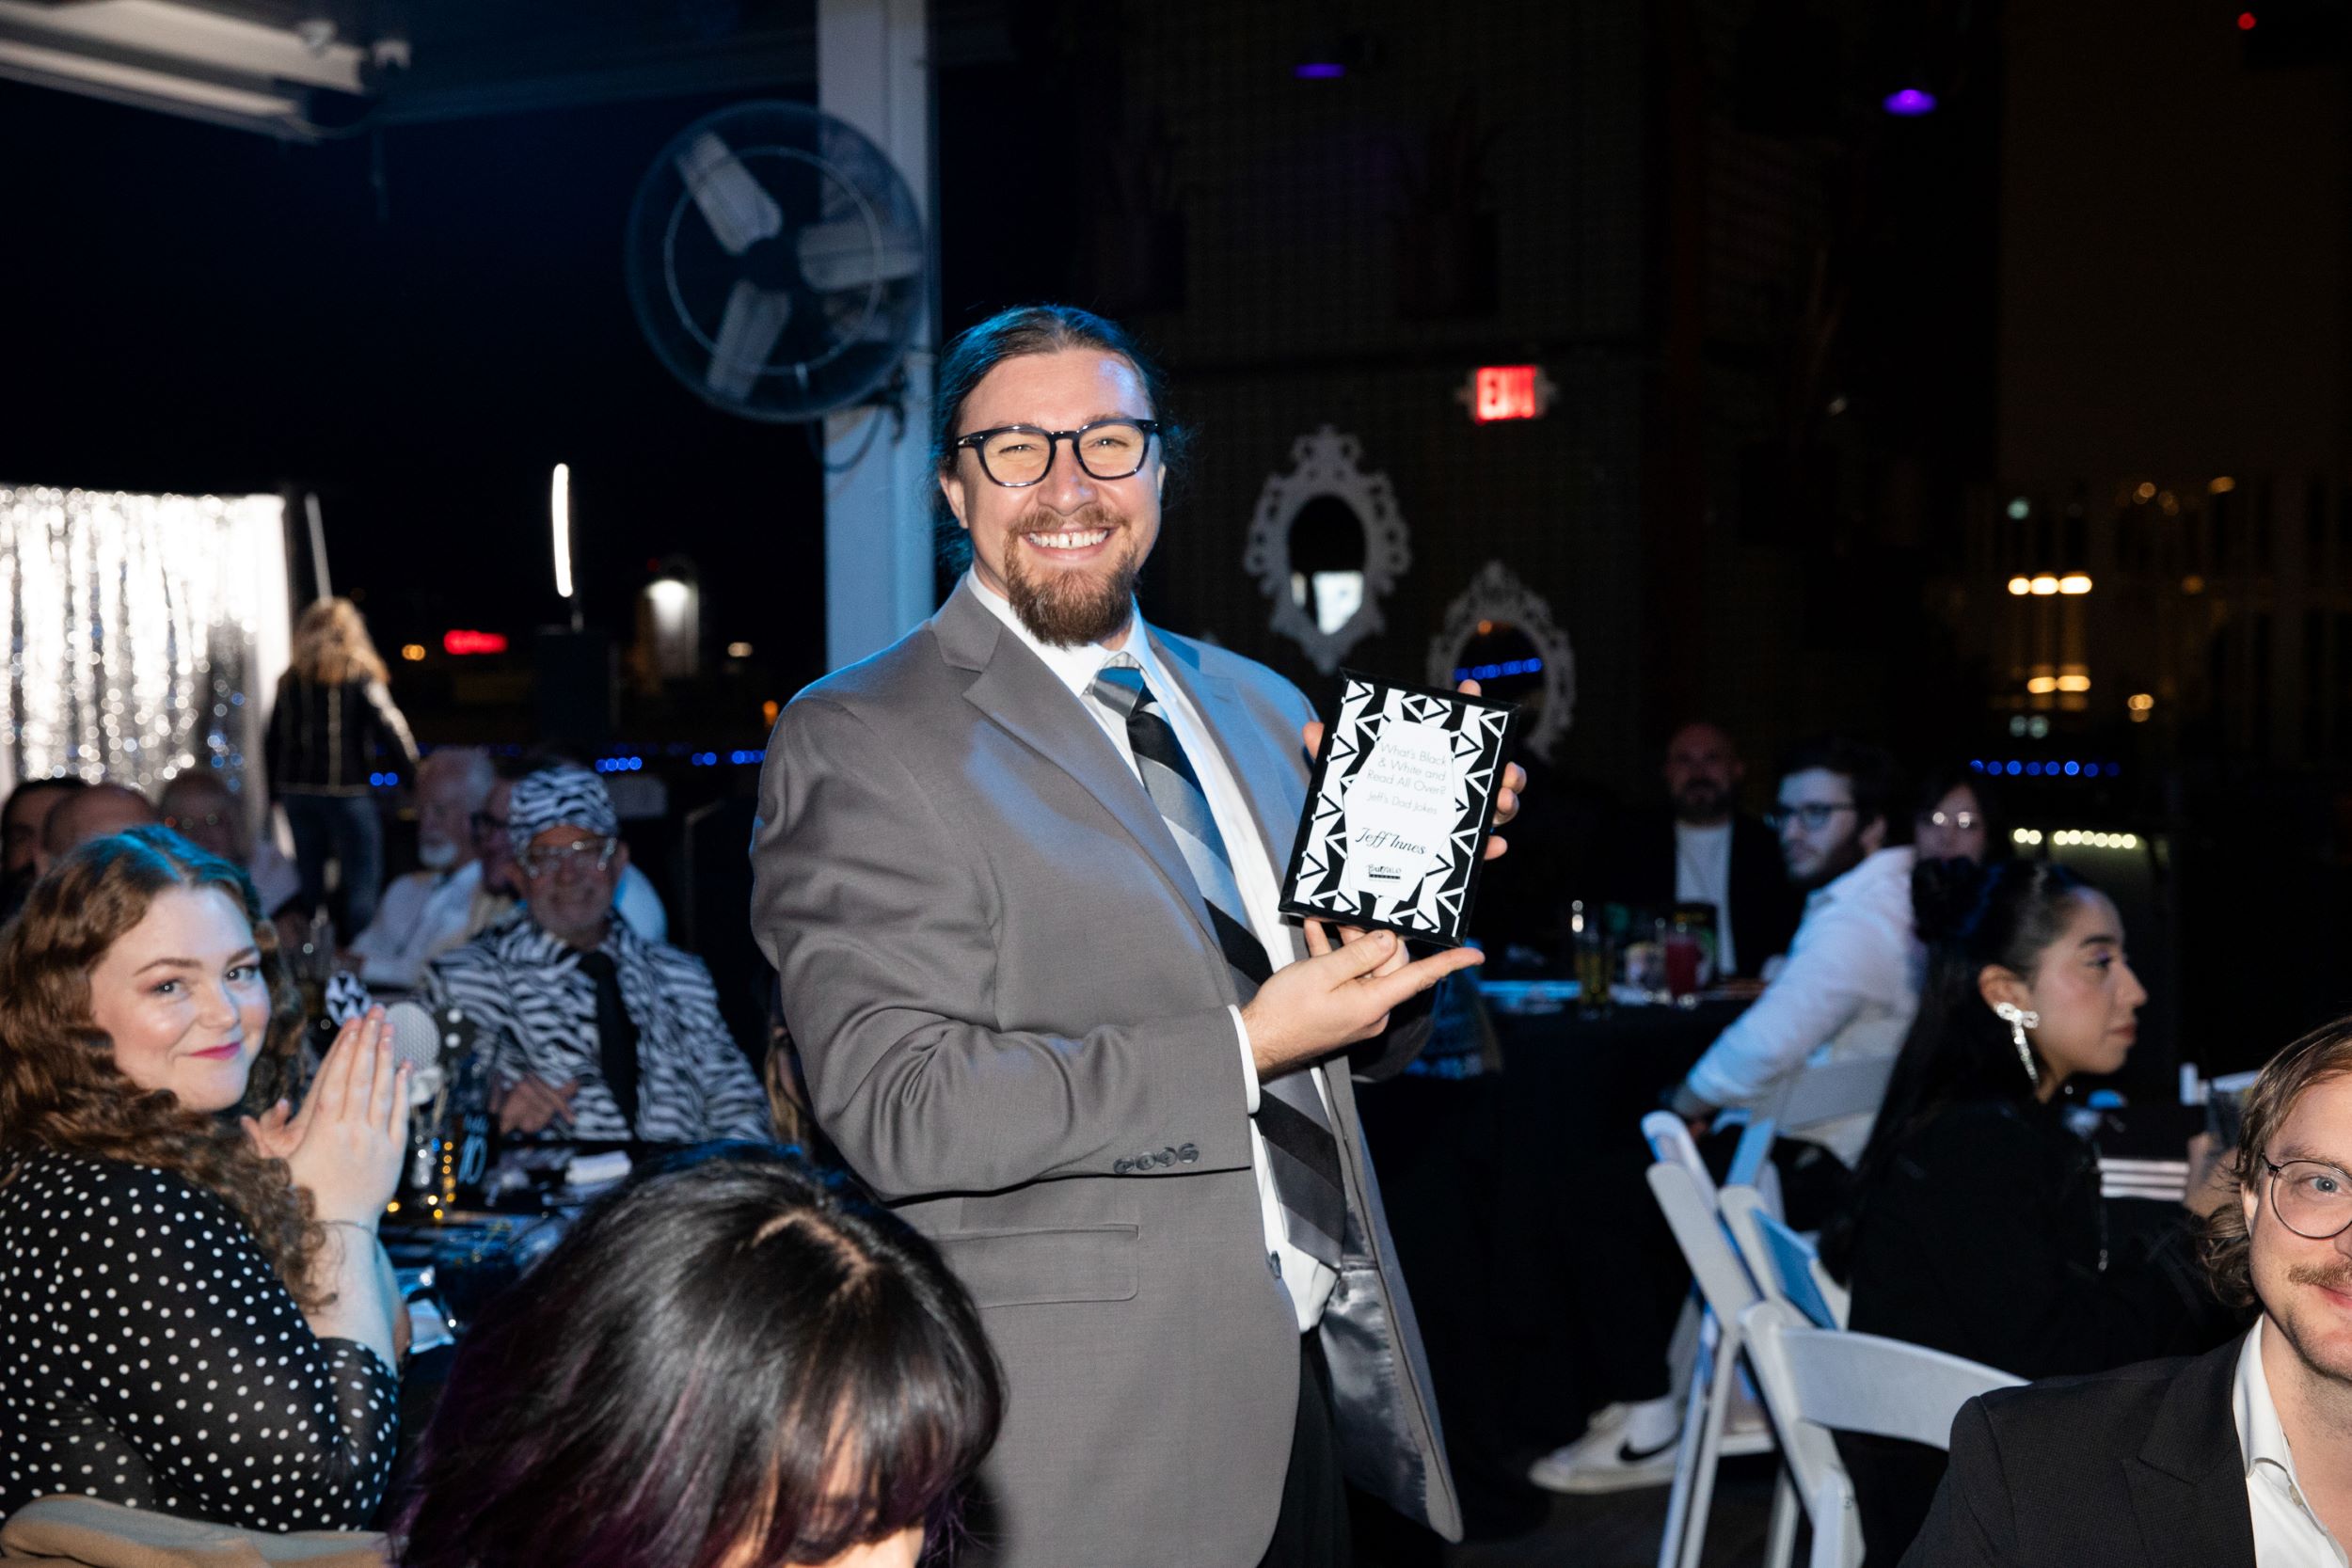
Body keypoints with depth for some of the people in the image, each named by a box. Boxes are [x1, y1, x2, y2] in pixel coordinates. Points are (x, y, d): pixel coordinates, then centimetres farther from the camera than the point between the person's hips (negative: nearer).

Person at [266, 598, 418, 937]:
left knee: (309, 877, 14)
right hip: (346, 789, -5)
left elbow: (271, 740, 12)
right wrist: (413, 770, -4)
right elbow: (388, 725, -12)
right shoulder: (360, 674, -4)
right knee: (363, 879, -2)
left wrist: (276, 789, 17)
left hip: (296, 791, 5)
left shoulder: (291, 680, 11)